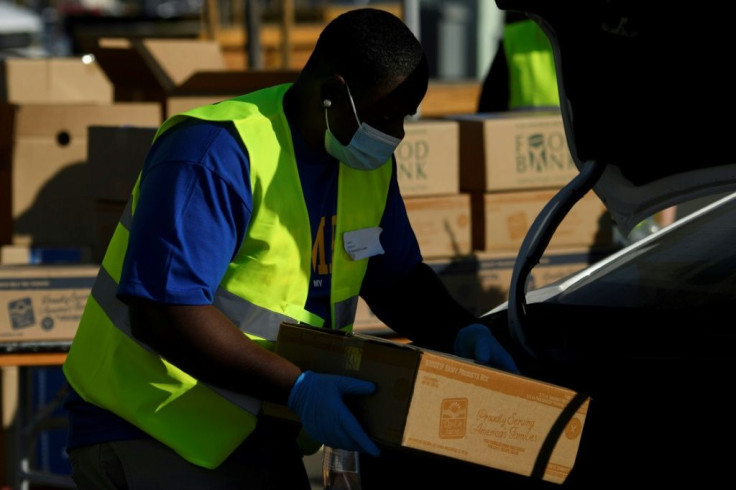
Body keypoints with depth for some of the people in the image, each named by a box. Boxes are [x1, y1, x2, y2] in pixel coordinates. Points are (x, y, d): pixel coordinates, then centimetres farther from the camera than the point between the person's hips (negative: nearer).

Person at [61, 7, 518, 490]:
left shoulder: (369, 163, 4)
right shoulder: (217, 155, -23)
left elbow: (399, 279, 17)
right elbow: (161, 315, -29)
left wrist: (463, 333, -5)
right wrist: (297, 389, -34)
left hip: (261, 440, 8)